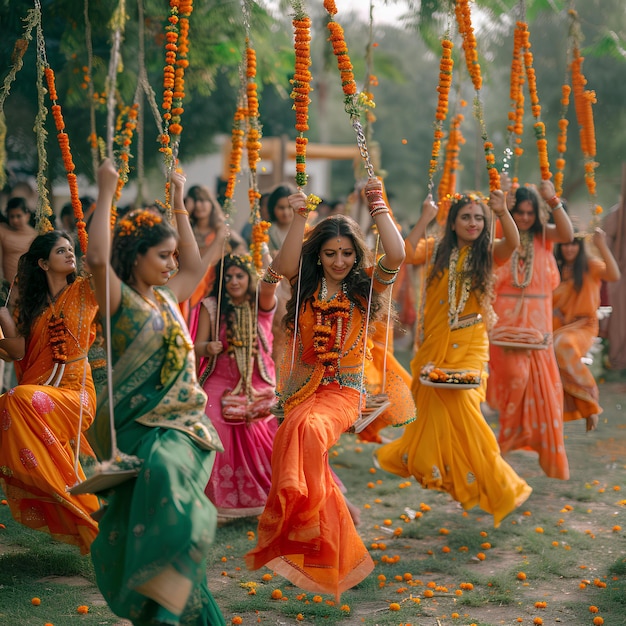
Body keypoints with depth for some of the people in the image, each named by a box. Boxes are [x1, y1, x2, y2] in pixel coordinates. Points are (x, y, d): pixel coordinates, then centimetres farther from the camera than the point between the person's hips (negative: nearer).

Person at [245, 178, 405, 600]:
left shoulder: (366, 286, 5)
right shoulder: (307, 288, 8)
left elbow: (396, 256, -13)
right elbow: (285, 267, -14)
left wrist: (379, 206, -15)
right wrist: (299, 217, -20)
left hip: (343, 391, -2)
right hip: (302, 389, 2)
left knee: (309, 430, -33)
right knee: (303, 435, -26)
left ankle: (299, 534, -29)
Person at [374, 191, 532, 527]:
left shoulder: (487, 253, 1)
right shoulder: (437, 250, 3)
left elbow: (512, 243, -19)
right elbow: (407, 254, -14)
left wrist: (503, 212, -34)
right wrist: (426, 218, -15)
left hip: (469, 347, -1)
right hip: (435, 344, 1)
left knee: (460, 408, -7)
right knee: (433, 409, 8)